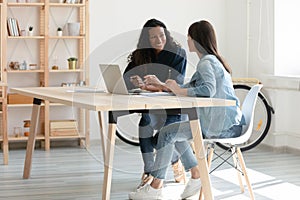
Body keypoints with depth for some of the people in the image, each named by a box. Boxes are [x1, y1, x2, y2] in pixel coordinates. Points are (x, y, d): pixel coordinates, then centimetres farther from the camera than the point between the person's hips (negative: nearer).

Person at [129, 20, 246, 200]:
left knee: (167, 133, -9)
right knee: (175, 132, 18)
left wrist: (179, 90, -21)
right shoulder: (212, 60, 18)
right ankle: (196, 176, 19)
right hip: (227, 122, 10)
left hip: (223, 126, -10)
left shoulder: (206, 62, -14)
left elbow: (208, 90, -33)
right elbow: (190, 88, 24)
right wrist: (161, 85, 21)